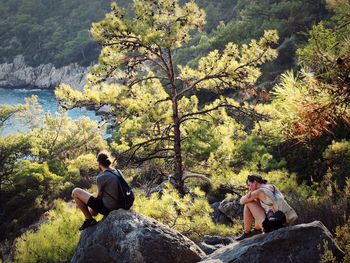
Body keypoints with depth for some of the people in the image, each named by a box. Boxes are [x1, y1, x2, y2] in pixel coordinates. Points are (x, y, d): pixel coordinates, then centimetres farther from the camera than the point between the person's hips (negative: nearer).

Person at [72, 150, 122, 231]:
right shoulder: (118, 172, 3)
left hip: (106, 208, -8)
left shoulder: (101, 177, -18)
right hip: (117, 207, 8)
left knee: (75, 192, -3)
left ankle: (89, 219, 2)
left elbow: (99, 196, -7)